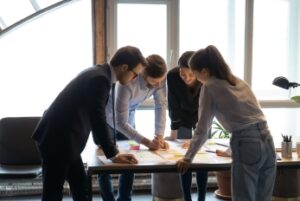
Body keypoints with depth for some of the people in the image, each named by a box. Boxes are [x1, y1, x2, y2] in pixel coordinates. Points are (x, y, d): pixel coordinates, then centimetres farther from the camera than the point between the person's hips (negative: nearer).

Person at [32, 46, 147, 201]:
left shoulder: (98, 73, 10)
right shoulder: (100, 79, -20)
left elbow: (96, 118, 16)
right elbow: (98, 120, -18)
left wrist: (112, 151, 16)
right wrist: (113, 154, -8)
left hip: (62, 137, 10)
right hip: (56, 139, -10)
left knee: (80, 188, 16)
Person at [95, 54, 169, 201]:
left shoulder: (159, 79, -23)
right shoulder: (127, 82, -40)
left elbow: (161, 106, -16)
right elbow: (121, 123, -36)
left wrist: (159, 136, -27)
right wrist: (147, 142, -40)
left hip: (128, 119, 6)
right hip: (106, 119, -5)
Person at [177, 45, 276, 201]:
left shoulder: (209, 87, 0)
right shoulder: (239, 82, 21)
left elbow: (202, 129, -2)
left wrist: (188, 158, 6)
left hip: (246, 145, -7)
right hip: (267, 141, 7)